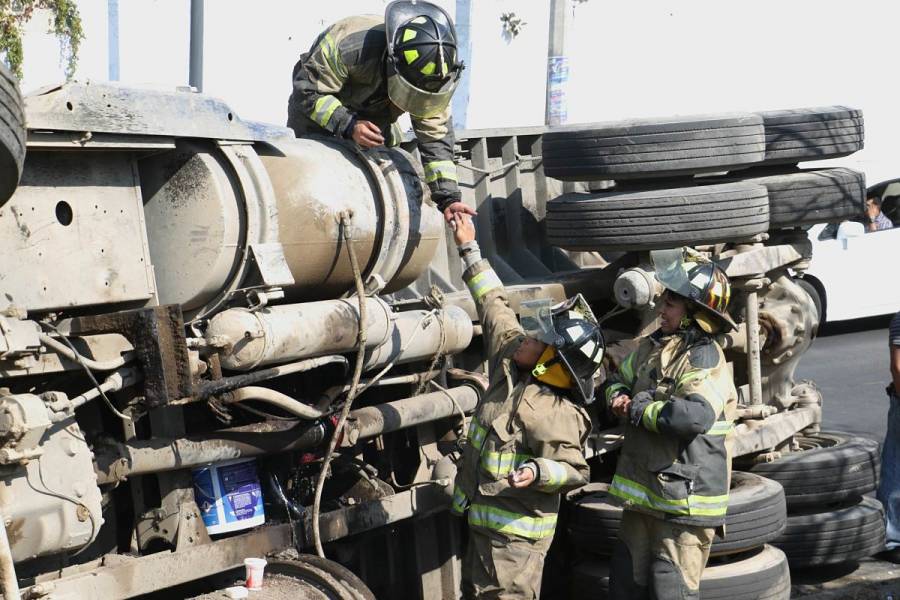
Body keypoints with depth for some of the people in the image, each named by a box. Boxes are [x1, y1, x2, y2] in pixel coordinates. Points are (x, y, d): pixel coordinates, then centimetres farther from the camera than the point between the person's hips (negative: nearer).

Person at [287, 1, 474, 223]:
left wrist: (448, 198, -26)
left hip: (375, 116, 4)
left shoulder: (432, 76, -27)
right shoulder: (351, 46, -43)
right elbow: (308, 90, -32)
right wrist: (348, 126, -45)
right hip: (318, 107, -4)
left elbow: (435, 136, -19)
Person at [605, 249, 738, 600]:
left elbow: (695, 415, -34)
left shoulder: (706, 361, -17)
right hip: (643, 492, 9)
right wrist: (617, 396, 2)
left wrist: (639, 410, -20)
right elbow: (618, 379, 26)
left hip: (684, 501, -9)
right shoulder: (652, 347, 9)